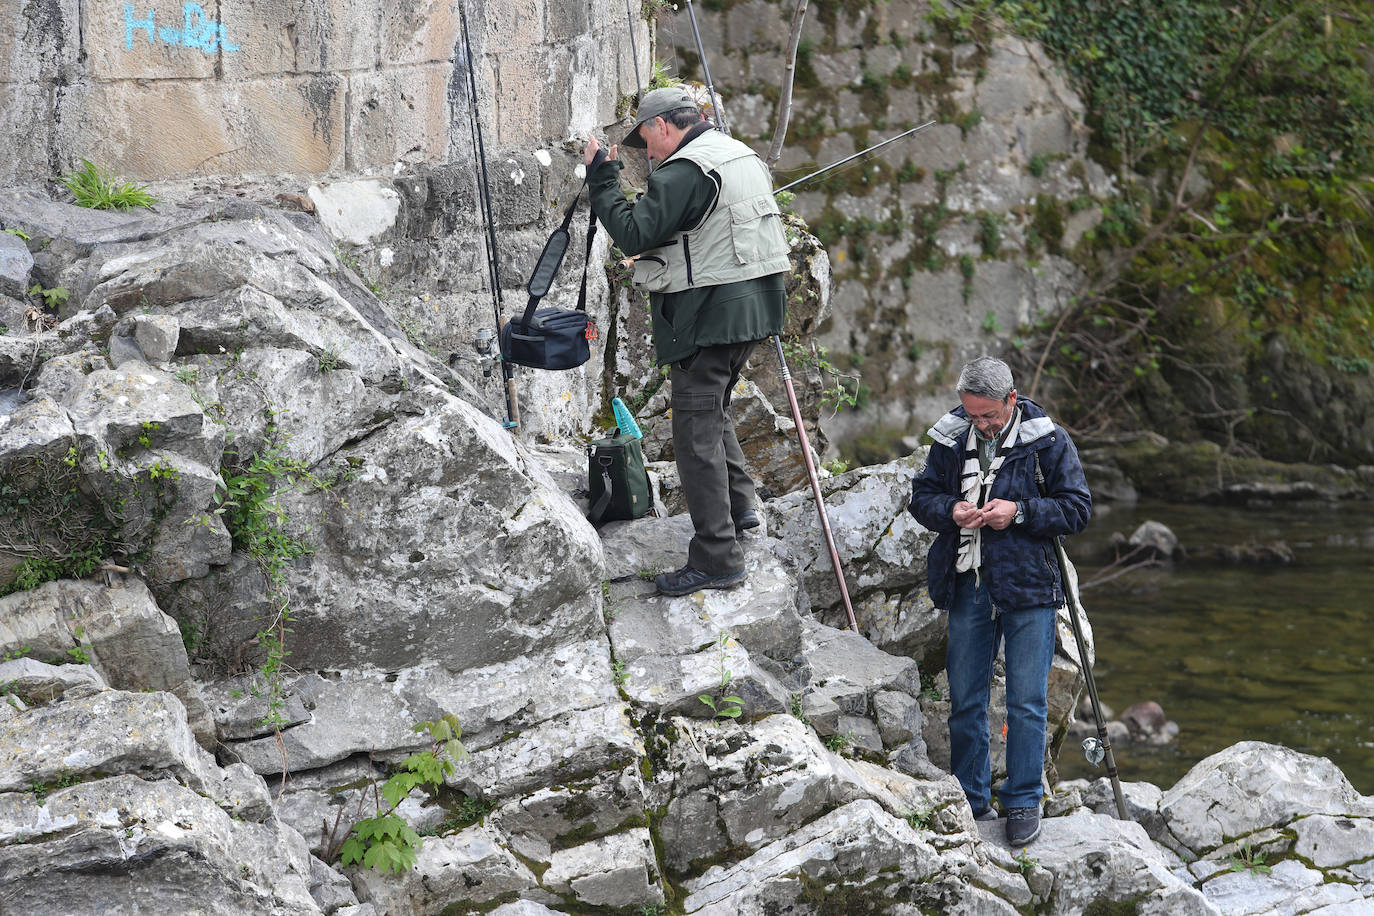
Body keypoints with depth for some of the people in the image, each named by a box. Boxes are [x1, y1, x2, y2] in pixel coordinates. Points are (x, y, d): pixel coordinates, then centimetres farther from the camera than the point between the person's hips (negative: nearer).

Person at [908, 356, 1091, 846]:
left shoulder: (1048, 440, -5)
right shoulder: (951, 438, 5)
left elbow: (1077, 508, -3)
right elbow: (921, 495, 13)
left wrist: (1018, 512, -17)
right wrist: (951, 510, -9)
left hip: (1029, 587, -3)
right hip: (969, 586, 3)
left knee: (1026, 703, -1)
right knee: (964, 700, 9)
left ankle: (1023, 802, 11)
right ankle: (971, 800, 21)